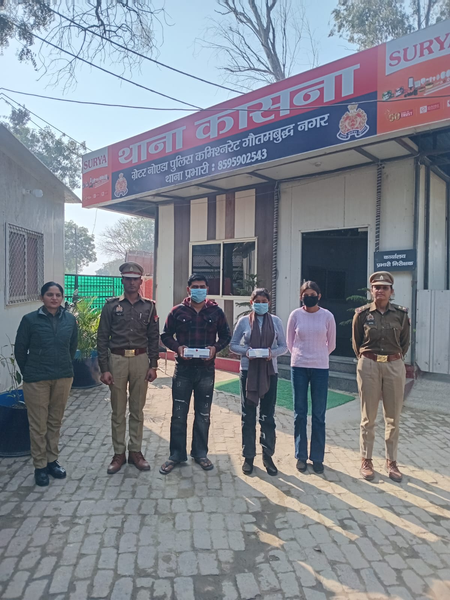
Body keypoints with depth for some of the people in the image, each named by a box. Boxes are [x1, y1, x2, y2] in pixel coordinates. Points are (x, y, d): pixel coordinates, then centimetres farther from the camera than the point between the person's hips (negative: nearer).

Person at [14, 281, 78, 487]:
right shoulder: (30, 319, -10)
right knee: (38, 424, 7)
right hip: (37, 380, -3)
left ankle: (52, 460, 30)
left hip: (63, 378, 3)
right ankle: (40, 466, 22)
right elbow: (20, 350, -1)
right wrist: (29, 373, 6)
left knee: (55, 422, 15)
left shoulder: (70, 319, -1)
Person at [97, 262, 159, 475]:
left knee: (137, 409, 10)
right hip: (117, 360, -1)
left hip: (140, 360, 1)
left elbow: (153, 338, 6)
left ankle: (135, 451, 23)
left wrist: (153, 365, 1)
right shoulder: (111, 305, 0)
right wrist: (104, 369, -6)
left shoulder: (149, 306, 4)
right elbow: (102, 338, -1)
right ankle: (119, 453, 21)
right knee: (118, 410, 8)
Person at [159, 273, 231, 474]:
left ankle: (200, 453, 28)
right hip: (183, 369, -1)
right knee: (179, 414, 6)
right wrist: (177, 347, -13)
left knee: (203, 414, 12)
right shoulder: (177, 311, 0)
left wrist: (215, 347, -11)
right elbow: (166, 335, 5)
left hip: (206, 370, 1)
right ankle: (177, 454, 21)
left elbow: (226, 336, 8)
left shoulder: (216, 311, 2)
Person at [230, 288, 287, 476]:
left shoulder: (275, 321, 2)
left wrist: (273, 352, -15)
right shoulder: (244, 321, 0)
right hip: (248, 371, 0)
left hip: (270, 371, 1)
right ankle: (248, 456, 20)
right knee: (248, 415, 7)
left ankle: (268, 455, 23)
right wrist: (245, 351, -16)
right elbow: (233, 345, 3)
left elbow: (283, 346, 5)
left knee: (268, 416, 9)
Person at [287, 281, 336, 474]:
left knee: (318, 415, 5)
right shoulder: (295, 315, -1)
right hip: (298, 367, 0)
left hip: (320, 368, 0)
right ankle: (301, 456, 19)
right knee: (300, 414, 7)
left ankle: (317, 458, 18)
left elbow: (331, 344, 9)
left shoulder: (327, 316, -2)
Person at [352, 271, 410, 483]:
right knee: (368, 416, 6)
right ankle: (366, 460, 18)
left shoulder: (401, 314, 0)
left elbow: (405, 342, 12)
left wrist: (393, 358, 13)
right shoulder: (362, 313, -3)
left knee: (393, 417, 8)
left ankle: (391, 461, 22)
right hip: (368, 366, -1)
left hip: (395, 366, 1)